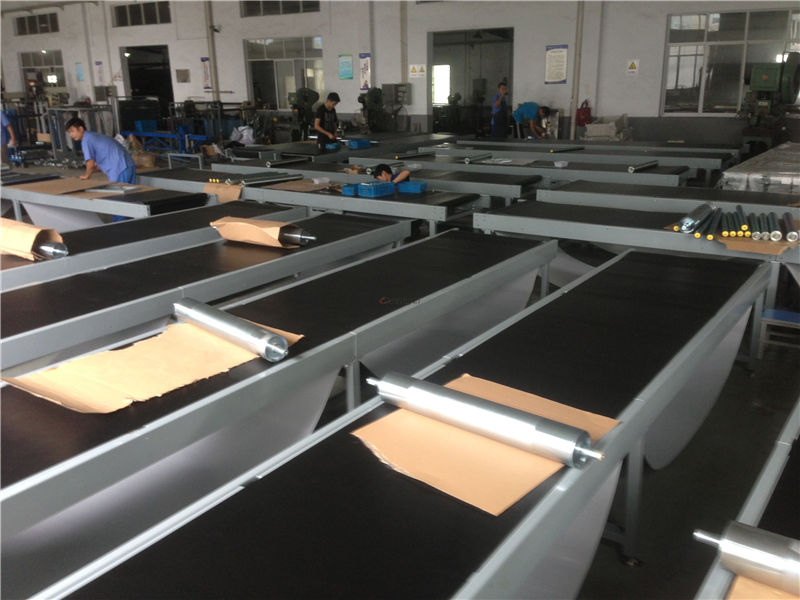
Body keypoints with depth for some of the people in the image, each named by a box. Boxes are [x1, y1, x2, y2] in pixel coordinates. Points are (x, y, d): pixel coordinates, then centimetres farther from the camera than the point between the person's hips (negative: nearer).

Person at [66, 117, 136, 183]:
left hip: (119, 170, -9)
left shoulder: (86, 140, -6)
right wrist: (91, 172, 25)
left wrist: (87, 175, 8)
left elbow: (90, 163, -11)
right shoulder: (94, 136, 23)